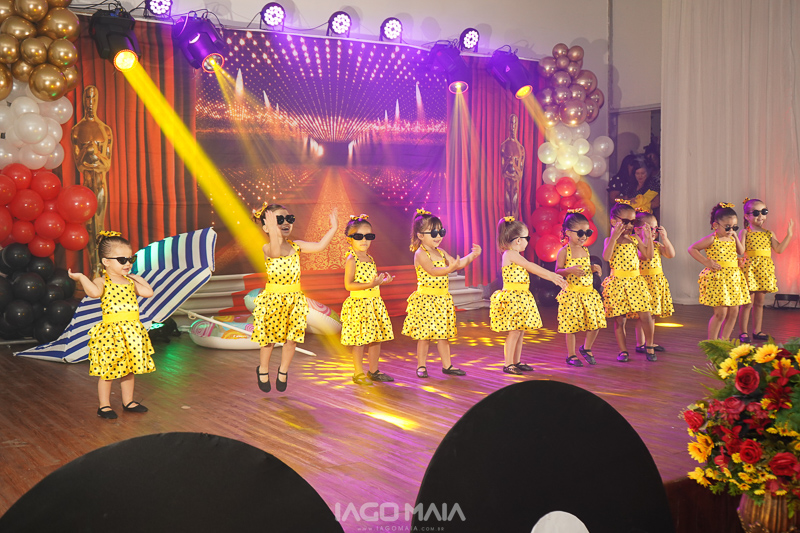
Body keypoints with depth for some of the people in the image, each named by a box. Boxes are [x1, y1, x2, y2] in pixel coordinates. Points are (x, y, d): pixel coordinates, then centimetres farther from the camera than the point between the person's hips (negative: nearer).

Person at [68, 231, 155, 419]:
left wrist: (137, 278, 17)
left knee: (128, 369, 16)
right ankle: (104, 406, 14)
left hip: (132, 332, 6)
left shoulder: (130, 282, 10)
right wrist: (81, 277, -19)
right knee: (107, 371, 2)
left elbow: (149, 292, 11)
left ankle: (128, 401, 30)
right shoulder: (102, 282, -9)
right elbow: (94, 292, -29)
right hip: (111, 332, -6)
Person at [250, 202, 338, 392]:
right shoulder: (267, 249, -13)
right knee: (269, 338, 9)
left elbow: (320, 245, -3)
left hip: (294, 299, 4)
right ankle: (263, 370, 34)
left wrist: (333, 228, -8)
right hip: (273, 300, -4)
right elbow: (276, 252, -36)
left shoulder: (296, 246, 3)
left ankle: (283, 370, 30)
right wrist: (273, 230, -46)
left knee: (292, 338, 6)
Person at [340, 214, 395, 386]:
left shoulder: (370, 259, 13)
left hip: (374, 303, 8)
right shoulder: (351, 260, -11)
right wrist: (369, 285, -25)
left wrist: (383, 280, 9)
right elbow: (348, 284, -18)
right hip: (359, 304, -8)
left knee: (376, 337, 12)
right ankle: (359, 373, 8)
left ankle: (374, 371, 23)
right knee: (360, 339, -3)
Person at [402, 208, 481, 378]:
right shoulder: (420, 254, -12)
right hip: (425, 298, -7)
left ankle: (447, 365, 20)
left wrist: (472, 256, -2)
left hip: (442, 298, 7)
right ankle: (421, 366, 11)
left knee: (443, 333, 12)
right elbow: (433, 271, -25)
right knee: (424, 334, -1)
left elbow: (458, 264, 14)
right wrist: (450, 268, -39)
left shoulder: (441, 253, 12)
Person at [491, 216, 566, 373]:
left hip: (521, 297, 10)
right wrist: (551, 274, -16)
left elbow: (533, 270, 17)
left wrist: (555, 279, 12)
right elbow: (531, 267, -19)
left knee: (521, 331, 12)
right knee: (514, 331, -8)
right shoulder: (510, 254, -13)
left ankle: (516, 362, 21)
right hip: (513, 297, -10)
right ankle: (508, 364, -1)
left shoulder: (515, 256, 18)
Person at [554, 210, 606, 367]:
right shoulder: (564, 251, -9)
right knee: (571, 325, 2)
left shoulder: (585, 250, 9)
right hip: (571, 293, -6)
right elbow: (557, 271, -8)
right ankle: (571, 355, 17)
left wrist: (594, 268, 0)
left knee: (596, 322, 4)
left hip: (588, 292, 6)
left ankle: (586, 348, 27)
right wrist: (570, 270, -25)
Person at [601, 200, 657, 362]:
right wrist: (614, 236, -22)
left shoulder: (635, 239, 10)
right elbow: (606, 257, -20)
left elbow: (648, 255, 8)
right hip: (617, 282, -3)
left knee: (645, 315, -2)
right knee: (619, 320, 2)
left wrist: (649, 238, -1)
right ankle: (622, 351, 14)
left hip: (635, 281, 3)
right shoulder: (610, 240, -1)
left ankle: (649, 345, 18)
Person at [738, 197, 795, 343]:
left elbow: (779, 249, 5)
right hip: (750, 267, -5)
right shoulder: (745, 232, -1)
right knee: (748, 302, -4)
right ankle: (743, 332, 3)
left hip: (765, 269, 5)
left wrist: (789, 235, 3)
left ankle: (757, 330, 19)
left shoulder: (769, 234, 14)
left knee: (759, 302, 11)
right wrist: (742, 236, -22)